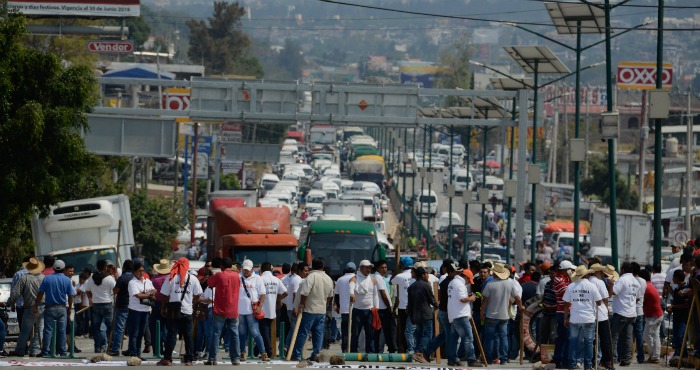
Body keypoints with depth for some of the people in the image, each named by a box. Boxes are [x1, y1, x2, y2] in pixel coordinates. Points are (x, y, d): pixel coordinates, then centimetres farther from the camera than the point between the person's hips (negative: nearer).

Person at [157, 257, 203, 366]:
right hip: (188, 312, 1)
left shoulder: (171, 278, -4)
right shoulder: (193, 279, -1)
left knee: (171, 335, 1)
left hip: (173, 312, -1)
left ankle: (167, 358, -2)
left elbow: (164, 295, -3)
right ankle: (189, 359, 8)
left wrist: (163, 308, 8)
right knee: (188, 336, 7)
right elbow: (197, 295, 2)